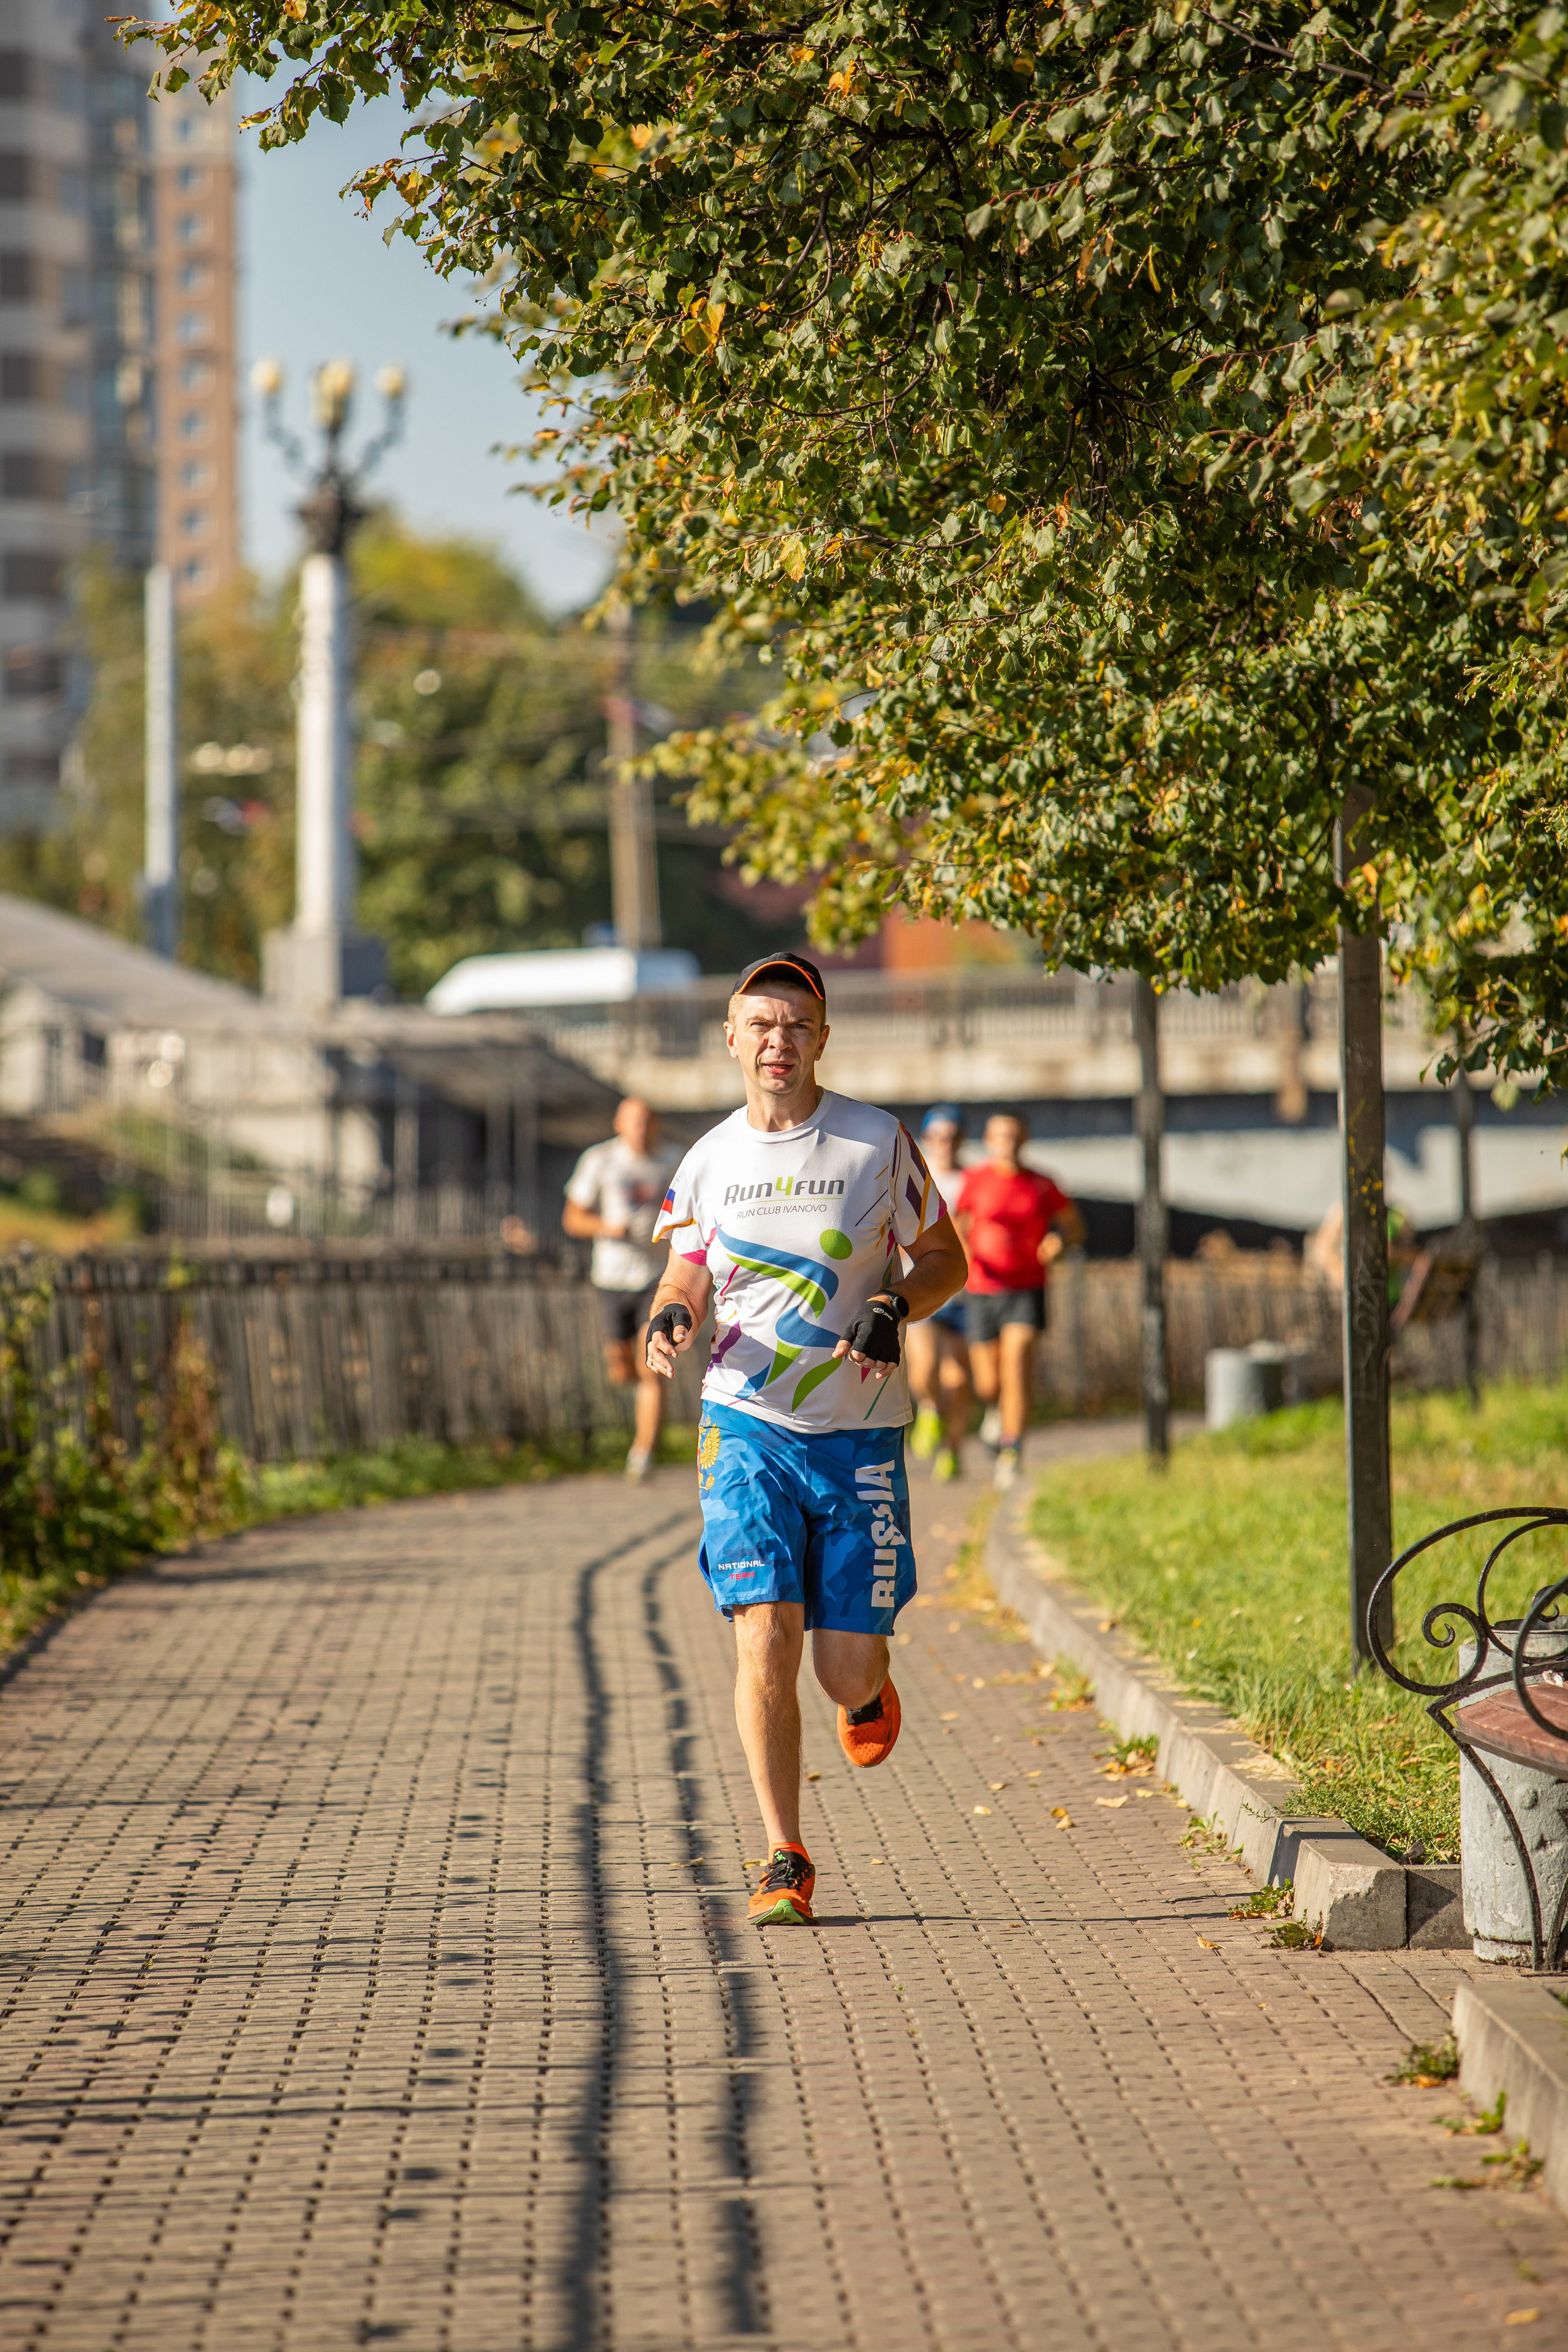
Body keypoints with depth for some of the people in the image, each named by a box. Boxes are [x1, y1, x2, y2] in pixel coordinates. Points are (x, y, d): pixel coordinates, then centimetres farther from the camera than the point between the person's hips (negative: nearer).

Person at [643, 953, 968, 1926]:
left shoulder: (879, 1142, 0)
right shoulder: (710, 1160, 4)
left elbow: (946, 1259, 8)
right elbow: (688, 1274, 15)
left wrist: (894, 1309, -13)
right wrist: (671, 1315, -9)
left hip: (861, 1432, -1)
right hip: (749, 1424, 1)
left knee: (848, 1671, -3)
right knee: (765, 1637, -13)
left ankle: (868, 1690, 37)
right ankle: (785, 1861, -3)